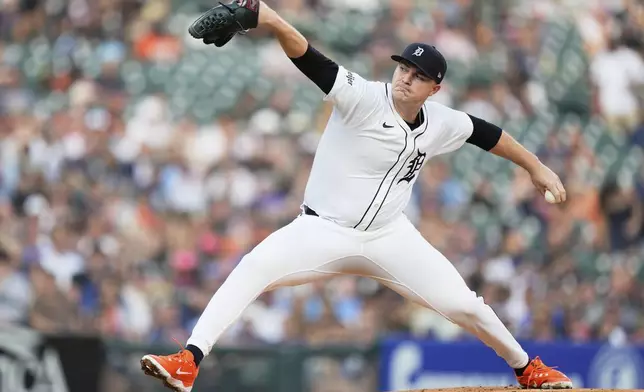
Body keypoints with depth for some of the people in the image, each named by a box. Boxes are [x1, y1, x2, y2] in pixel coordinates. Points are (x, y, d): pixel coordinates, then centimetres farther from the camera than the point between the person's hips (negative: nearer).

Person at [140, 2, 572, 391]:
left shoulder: (440, 124, -2)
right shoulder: (363, 97, -17)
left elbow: (486, 133, 17)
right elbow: (310, 59, -31)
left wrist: (536, 167, 24)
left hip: (389, 236, 4)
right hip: (323, 231, -4)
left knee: (462, 304, 0)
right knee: (255, 268, -28)